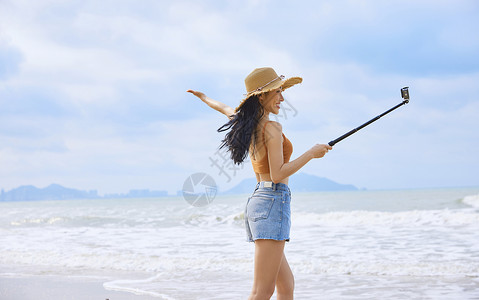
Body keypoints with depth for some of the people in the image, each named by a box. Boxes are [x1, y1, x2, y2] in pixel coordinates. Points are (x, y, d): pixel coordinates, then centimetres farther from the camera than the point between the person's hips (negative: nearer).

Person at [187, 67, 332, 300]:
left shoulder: (247, 124, 12)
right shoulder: (272, 128, -11)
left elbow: (224, 108, 33)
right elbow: (278, 174, -18)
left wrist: (204, 97, 53)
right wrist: (311, 153, -9)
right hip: (273, 201, -9)